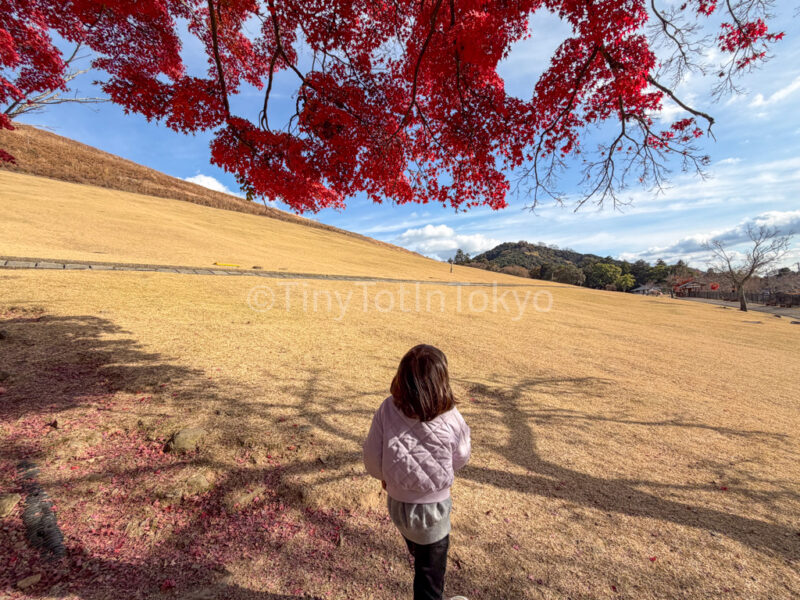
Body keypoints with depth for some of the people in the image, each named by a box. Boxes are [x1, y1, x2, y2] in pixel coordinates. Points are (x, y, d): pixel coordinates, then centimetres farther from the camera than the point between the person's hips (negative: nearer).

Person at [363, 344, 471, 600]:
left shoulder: (387, 411, -26)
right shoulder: (450, 419, -28)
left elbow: (372, 460, -16)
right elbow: (460, 459, -10)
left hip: (397, 504, 3)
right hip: (433, 509, -2)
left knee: (420, 555, 34)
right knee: (430, 579, 23)